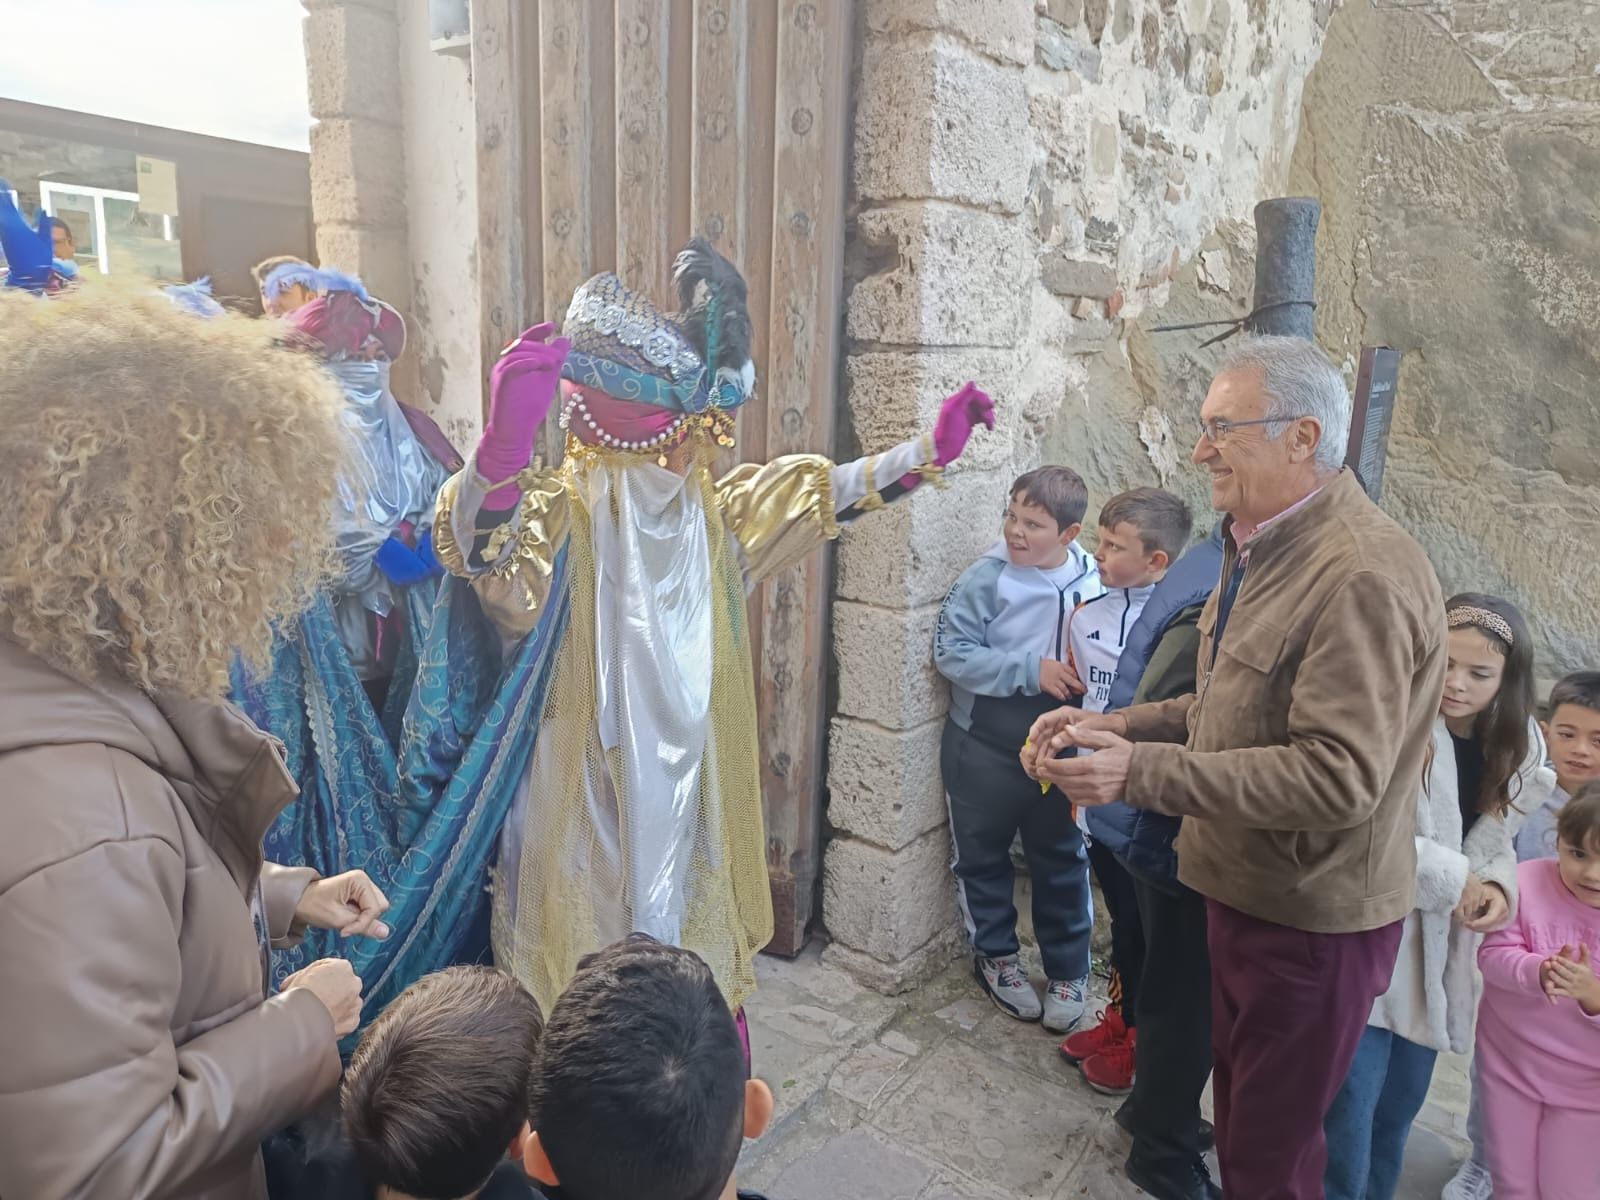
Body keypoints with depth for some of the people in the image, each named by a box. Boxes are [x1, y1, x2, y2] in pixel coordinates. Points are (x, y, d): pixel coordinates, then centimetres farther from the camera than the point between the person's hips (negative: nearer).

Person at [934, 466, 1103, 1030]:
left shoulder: (1094, 581, -7)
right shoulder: (988, 577, -16)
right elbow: (951, 651, -19)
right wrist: (1031, 669, -24)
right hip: (984, 747, -2)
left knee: (1062, 859, 15)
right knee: (982, 856, 14)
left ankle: (1068, 971, 34)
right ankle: (995, 953, 37)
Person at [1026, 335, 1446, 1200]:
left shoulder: (1362, 577, -25)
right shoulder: (1262, 547, 8)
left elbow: (1339, 776, -30)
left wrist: (1143, 772, -31)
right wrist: (1116, 726, 1)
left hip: (1311, 921, -9)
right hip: (1245, 891, 9)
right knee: (1239, 1118, 25)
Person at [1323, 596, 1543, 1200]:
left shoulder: (1519, 748, 4)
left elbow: (1493, 841, 13)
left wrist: (1496, 887, -8)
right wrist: (1454, 879, -19)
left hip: (1438, 954, 6)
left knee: (1399, 1111, 19)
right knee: (1348, 1115, -4)